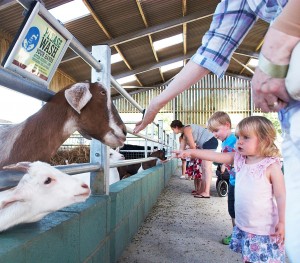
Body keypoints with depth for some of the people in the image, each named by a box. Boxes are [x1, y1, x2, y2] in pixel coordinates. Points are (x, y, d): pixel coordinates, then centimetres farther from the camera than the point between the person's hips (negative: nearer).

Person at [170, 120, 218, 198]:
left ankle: (206, 193, -9)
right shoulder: (185, 133, 17)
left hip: (210, 142, -10)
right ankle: (202, 190, 18)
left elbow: (193, 146, -13)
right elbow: (182, 148, 20)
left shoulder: (186, 129, -12)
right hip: (207, 144, 10)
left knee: (206, 167, -10)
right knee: (204, 167, 12)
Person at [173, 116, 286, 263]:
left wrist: (281, 223, -14)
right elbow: (215, 156, -3)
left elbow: (281, 196, -13)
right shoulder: (239, 158, 0)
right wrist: (191, 152, -11)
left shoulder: (271, 166, -16)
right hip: (243, 226, 6)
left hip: (264, 229, -5)